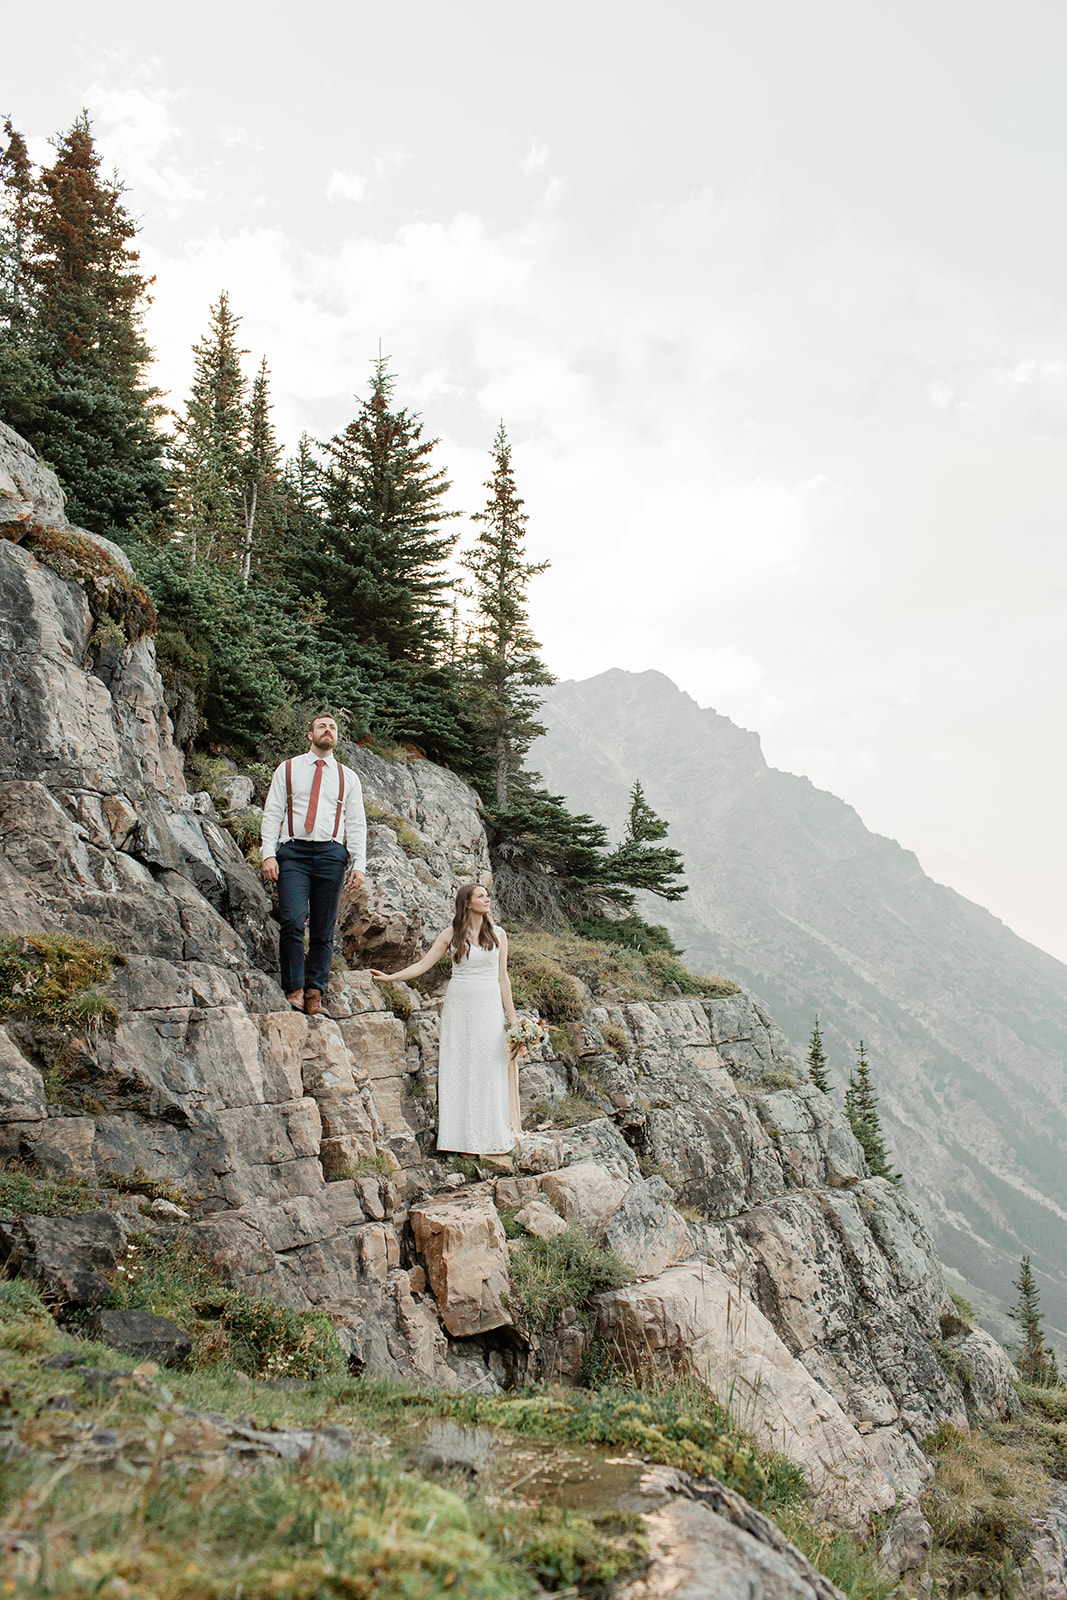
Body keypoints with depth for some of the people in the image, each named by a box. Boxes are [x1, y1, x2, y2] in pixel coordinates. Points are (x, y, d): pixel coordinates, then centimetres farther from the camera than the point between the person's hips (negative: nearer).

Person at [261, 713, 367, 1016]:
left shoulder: (348, 777, 16)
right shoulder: (287, 770, 14)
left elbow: (356, 824, 12)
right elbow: (272, 813, 9)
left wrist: (359, 864, 0)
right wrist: (268, 854, -4)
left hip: (331, 854, 2)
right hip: (293, 852, -1)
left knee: (323, 930, 0)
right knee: (293, 922, -16)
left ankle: (314, 994, 6)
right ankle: (293, 990, -6)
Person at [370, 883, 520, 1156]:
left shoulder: (498, 934, 7)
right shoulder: (451, 934, 4)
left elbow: (502, 977, 8)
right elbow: (423, 964, 3)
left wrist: (512, 1016, 5)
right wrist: (391, 977, -7)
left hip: (489, 1008, 0)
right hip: (459, 1006, 0)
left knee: (489, 1069, -1)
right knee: (459, 1069, -1)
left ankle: (492, 1136, 8)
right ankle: (465, 1137, 5)